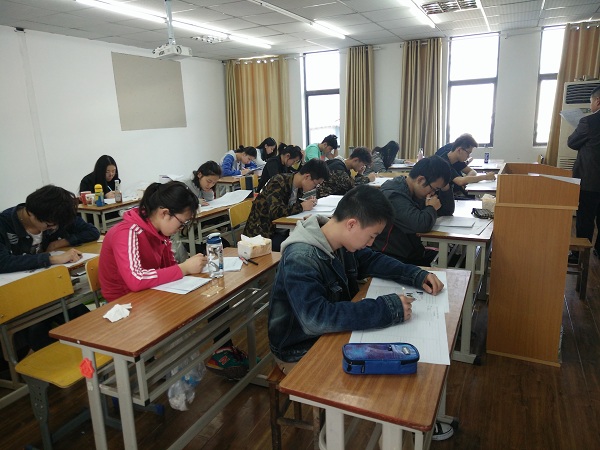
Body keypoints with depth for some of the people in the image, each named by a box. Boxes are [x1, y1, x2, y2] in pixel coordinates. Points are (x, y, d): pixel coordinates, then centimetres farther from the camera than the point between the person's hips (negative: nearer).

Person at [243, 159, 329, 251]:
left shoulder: (298, 186, 2)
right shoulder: (278, 183, -21)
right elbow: (275, 212, -33)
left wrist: (308, 202, -3)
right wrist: (302, 207, -24)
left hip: (283, 231, 7)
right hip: (262, 233, -7)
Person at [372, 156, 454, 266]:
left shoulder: (416, 191, 7)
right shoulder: (394, 196, -23)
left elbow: (447, 211, 15)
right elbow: (422, 225, -34)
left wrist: (445, 187, -1)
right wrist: (431, 208, -13)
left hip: (411, 252, 9)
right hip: (392, 258, -9)